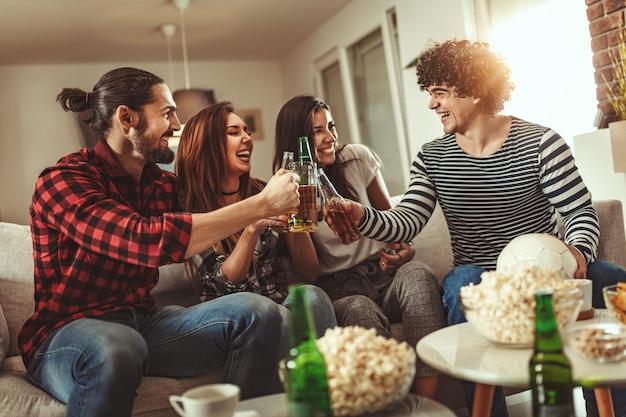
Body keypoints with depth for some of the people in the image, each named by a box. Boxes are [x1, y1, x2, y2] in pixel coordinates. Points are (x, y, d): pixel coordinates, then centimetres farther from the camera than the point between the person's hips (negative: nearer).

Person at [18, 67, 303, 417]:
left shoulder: (165, 184, 7)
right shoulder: (64, 180, -14)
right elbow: (149, 240, -31)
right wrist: (263, 204, -27)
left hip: (143, 323, 6)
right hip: (66, 333, -6)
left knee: (257, 311, -15)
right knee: (117, 348, -40)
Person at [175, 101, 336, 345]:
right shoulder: (191, 208, -3)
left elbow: (308, 274, 6)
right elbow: (223, 284, -10)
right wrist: (252, 228, -24)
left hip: (283, 304, 4)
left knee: (312, 296, -28)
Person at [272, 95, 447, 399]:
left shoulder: (357, 158, 6)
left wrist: (403, 247, -5)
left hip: (381, 269, 3)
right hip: (337, 287, -2)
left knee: (419, 276, -32)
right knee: (361, 311, -37)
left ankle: (427, 404, -31)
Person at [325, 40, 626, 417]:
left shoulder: (540, 141, -3)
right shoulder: (431, 158, 3)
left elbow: (580, 210, -4)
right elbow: (407, 222, -9)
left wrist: (578, 250, -25)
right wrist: (362, 216, -28)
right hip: (480, 277, 1)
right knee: (464, 287, -33)